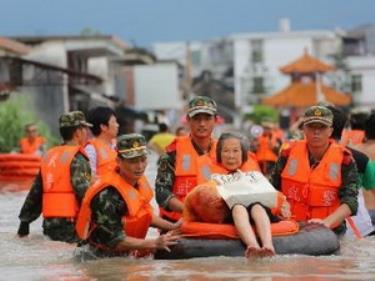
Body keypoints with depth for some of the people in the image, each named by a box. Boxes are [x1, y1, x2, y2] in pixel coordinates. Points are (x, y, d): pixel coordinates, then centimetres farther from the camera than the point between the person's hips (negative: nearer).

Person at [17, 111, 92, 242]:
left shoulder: (49, 156, 15)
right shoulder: (77, 158, -8)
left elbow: (35, 192, 20)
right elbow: (84, 191, -18)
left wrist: (24, 222, 24)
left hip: (49, 225, 8)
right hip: (71, 226, -8)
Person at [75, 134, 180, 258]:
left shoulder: (139, 180, -1)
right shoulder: (108, 195, -26)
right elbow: (114, 240, -23)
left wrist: (172, 227, 8)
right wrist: (154, 243, -24)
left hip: (126, 255, 8)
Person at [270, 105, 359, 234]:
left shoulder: (344, 159, -3)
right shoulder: (289, 153, 4)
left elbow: (350, 201, -11)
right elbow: (272, 189, 16)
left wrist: (327, 222, -26)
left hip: (330, 231, -1)